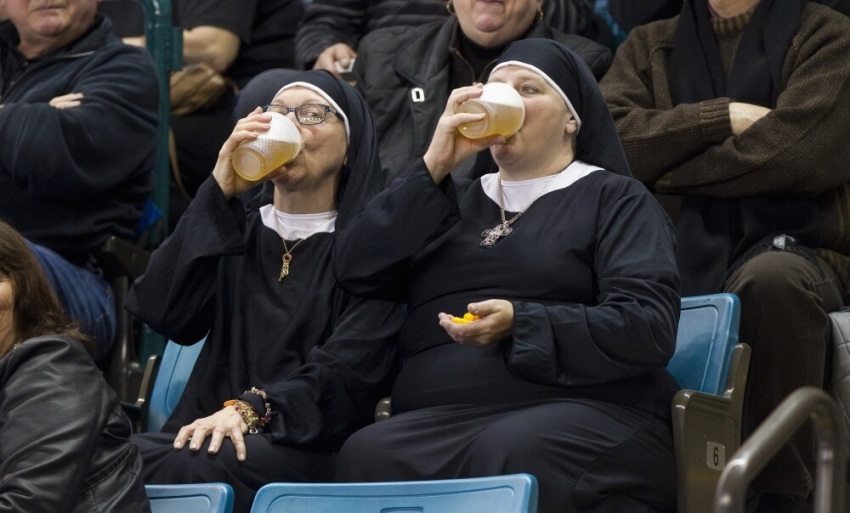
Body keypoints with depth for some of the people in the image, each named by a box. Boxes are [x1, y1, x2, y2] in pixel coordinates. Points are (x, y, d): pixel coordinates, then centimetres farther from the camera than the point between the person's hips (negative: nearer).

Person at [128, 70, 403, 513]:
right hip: (212, 431, 3)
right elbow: (164, 313, 3)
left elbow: (350, 370, -7)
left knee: (189, 469, -37)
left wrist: (252, 410, -23)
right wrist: (219, 194, -1)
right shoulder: (233, 233, 23)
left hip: (308, 447, -3)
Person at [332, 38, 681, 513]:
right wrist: (435, 166, 6)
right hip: (438, 420, 4)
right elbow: (356, 271, 12)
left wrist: (521, 324, -16)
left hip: (585, 415, -4)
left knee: (508, 457, -40)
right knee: (368, 456, -31)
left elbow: (649, 328, -4)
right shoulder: (457, 201, 27)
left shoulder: (614, 198, 11)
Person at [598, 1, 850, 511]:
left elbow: (800, 149, -10)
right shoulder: (649, 46, 20)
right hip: (678, 255, 3)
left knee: (771, 277, -39)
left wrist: (669, 172, 0)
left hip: (790, 250, -3)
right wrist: (723, 117, -8)